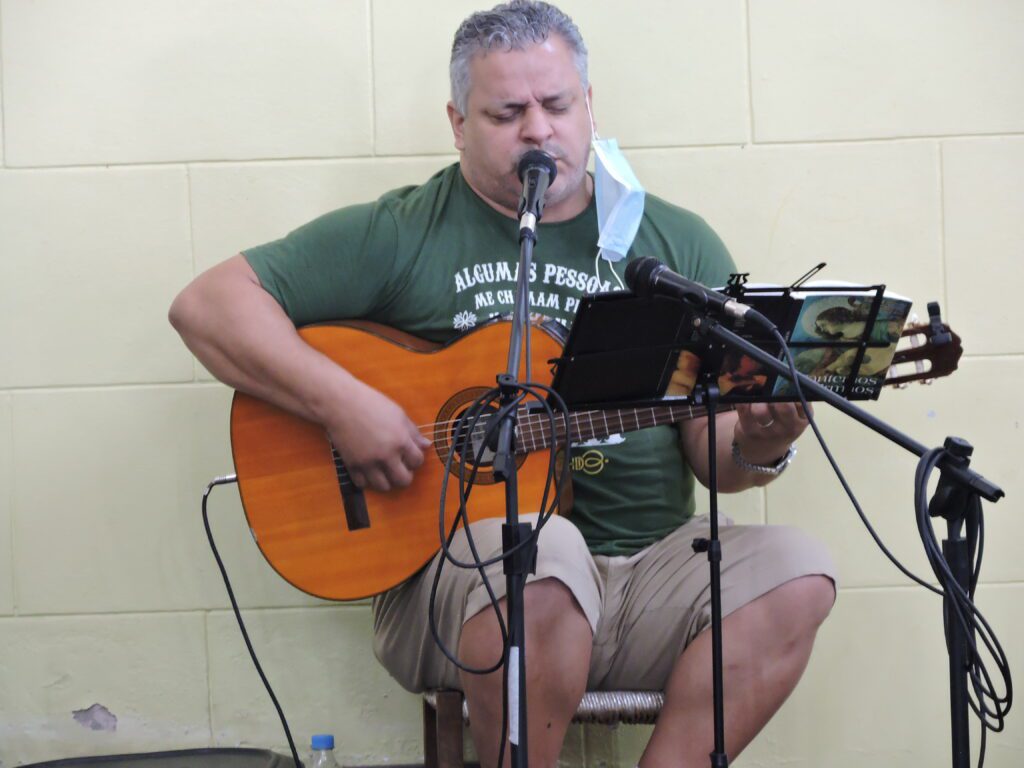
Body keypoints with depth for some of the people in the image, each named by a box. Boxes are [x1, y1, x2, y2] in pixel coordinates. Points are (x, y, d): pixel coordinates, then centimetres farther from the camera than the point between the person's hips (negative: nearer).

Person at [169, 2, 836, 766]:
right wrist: (343, 403, -15)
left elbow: (710, 444, 12)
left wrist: (755, 447, -13)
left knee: (794, 573, -23)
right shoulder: (401, 234, 4)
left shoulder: (678, 243, 13)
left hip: (651, 564, 4)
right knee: (542, 553, -36)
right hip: (457, 560, -3)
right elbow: (206, 305, -1)